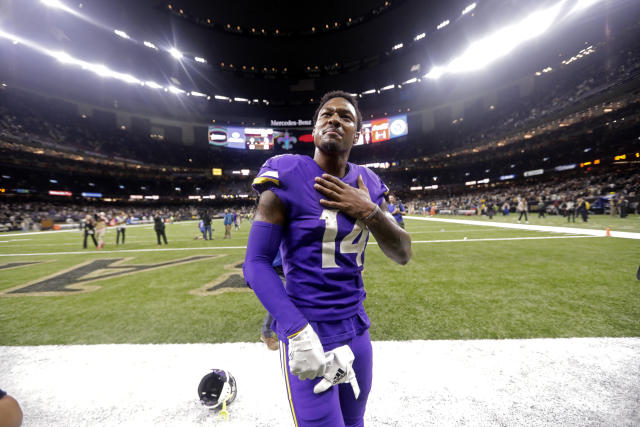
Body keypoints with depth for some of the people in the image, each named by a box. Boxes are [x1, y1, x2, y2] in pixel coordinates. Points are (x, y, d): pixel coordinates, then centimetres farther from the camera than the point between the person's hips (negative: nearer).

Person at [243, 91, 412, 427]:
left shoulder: (367, 186, 3)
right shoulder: (287, 180, -13)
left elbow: (403, 254, 2)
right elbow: (256, 263, -14)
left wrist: (369, 211, -15)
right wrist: (298, 333, -21)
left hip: (356, 330, 6)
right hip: (308, 333, -5)